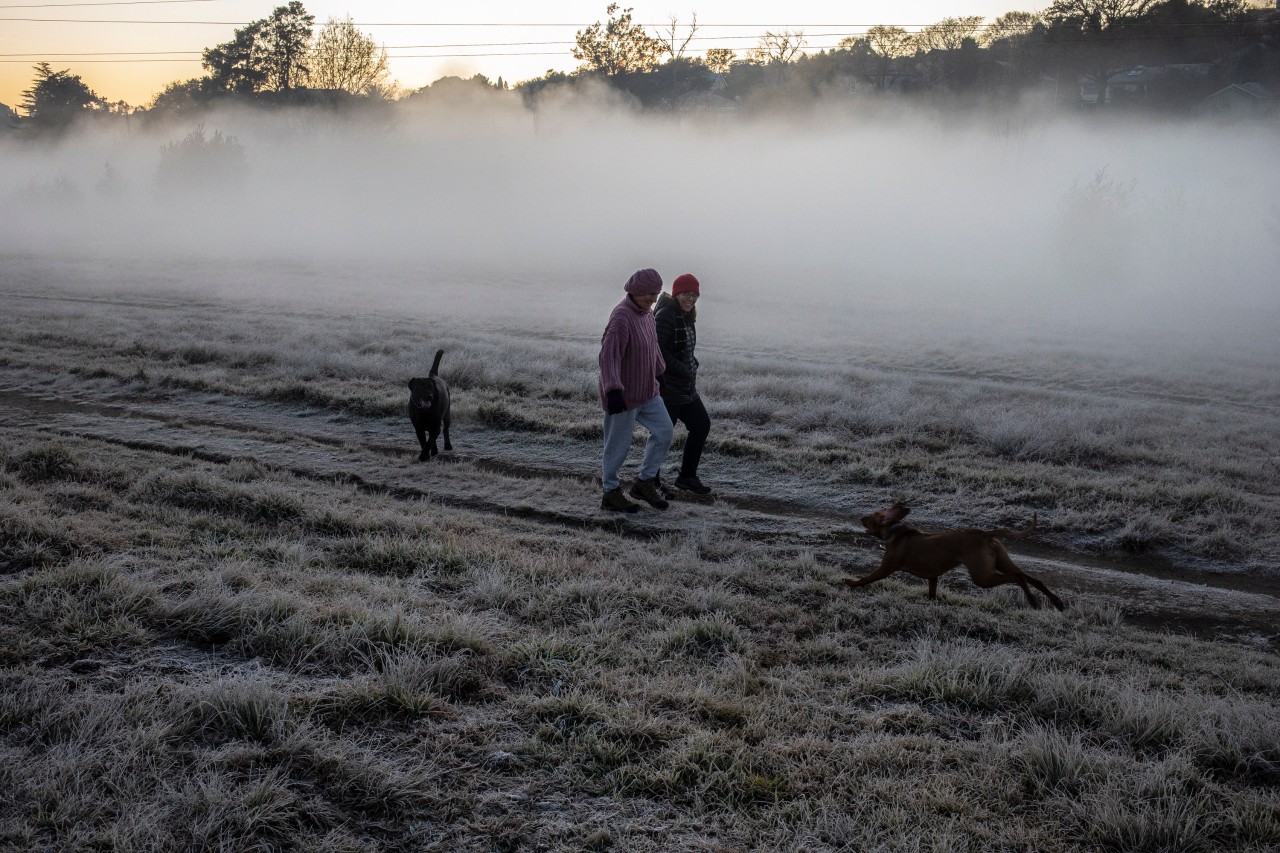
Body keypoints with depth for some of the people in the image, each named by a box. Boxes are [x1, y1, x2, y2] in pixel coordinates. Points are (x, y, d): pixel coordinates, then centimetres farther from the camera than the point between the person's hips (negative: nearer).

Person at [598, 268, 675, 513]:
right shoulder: (621, 317, -23)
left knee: (664, 432, 7)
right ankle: (610, 493, 18)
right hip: (623, 395, -9)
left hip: (647, 390, 9)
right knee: (619, 444, 2)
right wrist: (613, 391, -34)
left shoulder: (646, 314, 6)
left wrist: (659, 373, 29)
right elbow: (608, 355, -29)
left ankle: (645, 483, 19)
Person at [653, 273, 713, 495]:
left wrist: (691, 365, 3)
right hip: (668, 387, -10)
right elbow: (659, 352, -23)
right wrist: (684, 370, -20)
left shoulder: (686, 316, 12)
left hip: (685, 386, 10)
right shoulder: (666, 315, -17)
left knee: (701, 425, 15)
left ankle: (687, 476, 25)